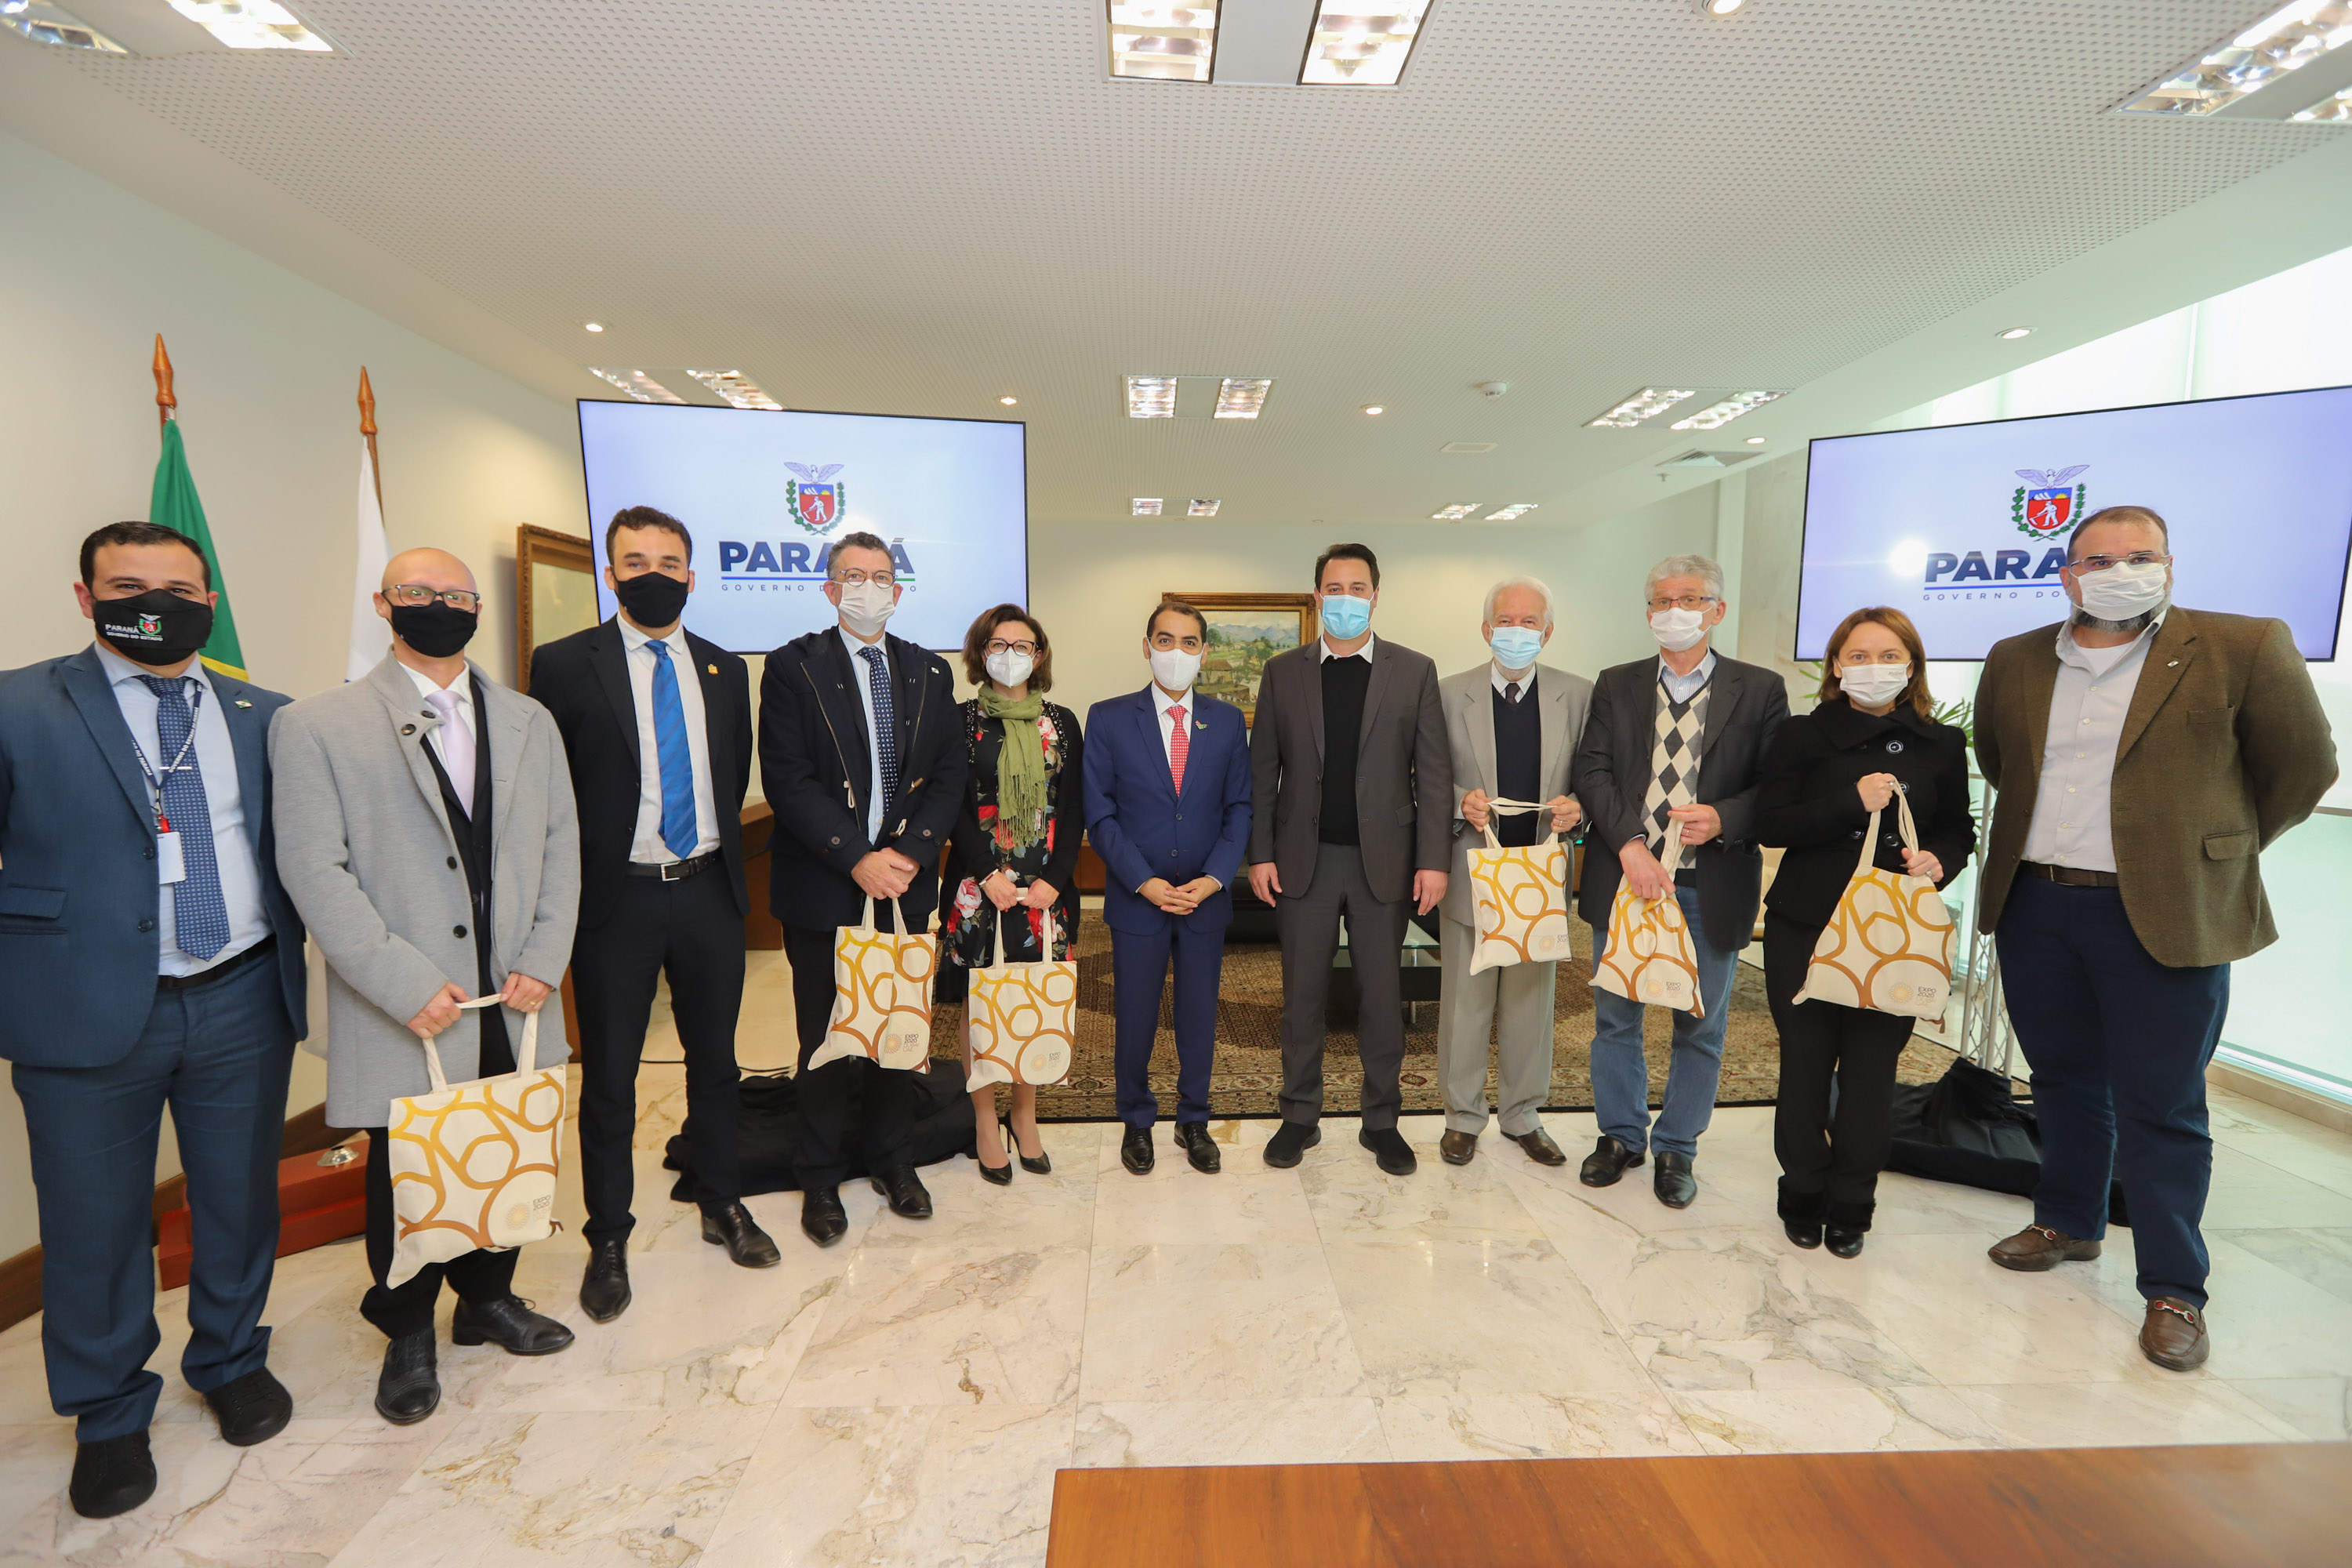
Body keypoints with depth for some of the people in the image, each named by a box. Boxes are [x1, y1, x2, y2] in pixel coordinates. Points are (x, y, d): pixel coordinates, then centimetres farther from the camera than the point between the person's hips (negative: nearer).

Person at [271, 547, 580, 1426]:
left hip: (512, 1001, 4)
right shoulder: (316, 726, -4)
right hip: (401, 1013, -3)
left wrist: (544, 959, -3)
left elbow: (560, 847, 7)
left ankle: (488, 1297, 38)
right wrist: (405, 985, -16)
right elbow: (314, 869, -10)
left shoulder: (528, 722, 9)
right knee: (406, 1173, 11)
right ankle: (408, 1335, 34)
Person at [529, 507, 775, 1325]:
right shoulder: (564, 664, -5)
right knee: (609, 1079, 10)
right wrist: (570, 880, -4)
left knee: (715, 1061, 16)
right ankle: (608, 1241, 28)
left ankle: (723, 1206, 35)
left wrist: (721, 855, 11)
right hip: (615, 898, -3)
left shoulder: (724, 670, 7)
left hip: (709, 894, 3)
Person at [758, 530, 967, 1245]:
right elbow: (788, 780, -10)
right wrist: (857, 859, -17)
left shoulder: (929, 672, 9)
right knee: (825, 1039, 9)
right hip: (823, 888, -3)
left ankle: (891, 1159, 32)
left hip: (905, 883, 3)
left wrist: (911, 854, -11)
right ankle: (821, 1179, 27)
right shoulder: (793, 666, -2)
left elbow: (948, 776, 4)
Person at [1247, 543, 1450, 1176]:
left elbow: (1433, 772, -1)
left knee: (1383, 998, 9)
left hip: (1383, 859, 0)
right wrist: (1260, 854, -3)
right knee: (1302, 996, 10)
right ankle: (1299, 1117, 25)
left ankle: (1381, 1121, 26)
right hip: (1304, 858, 1)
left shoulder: (1414, 671, 3)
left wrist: (1434, 859, -7)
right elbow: (1263, 771, 3)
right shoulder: (1283, 671, 5)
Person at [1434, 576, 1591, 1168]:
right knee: (1464, 1002, 9)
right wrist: (1461, 802, -18)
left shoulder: (1577, 695, 1)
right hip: (1471, 873, -1)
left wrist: (1576, 808, -16)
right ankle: (1463, 1116, 27)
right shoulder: (1450, 693, -2)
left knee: (1532, 1001, 14)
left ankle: (1523, 1116, 33)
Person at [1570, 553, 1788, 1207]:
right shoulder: (1616, 685, 6)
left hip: (1711, 885, -1)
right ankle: (1620, 1135, 31)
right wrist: (1629, 846, -16)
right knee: (1615, 1018, 13)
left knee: (1700, 1026, 10)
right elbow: (1593, 771, -3)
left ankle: (1677, 1148, 29)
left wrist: (1726, 818, -20)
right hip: (1624, 876, 1)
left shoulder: (1760, 690, 2)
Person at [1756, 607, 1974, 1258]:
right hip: (1805, 928, -1)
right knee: (1806, 1064, 6)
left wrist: (1940, 861, -8)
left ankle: (1851, 1206, 23)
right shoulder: (1803, 736, -1)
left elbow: (1959, 829, 14)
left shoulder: (1942, 745, 6)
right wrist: (1852, 801, -20)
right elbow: (1770, 824, -8)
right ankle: (1803, 1197, 24)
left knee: (1872, 1070, 6)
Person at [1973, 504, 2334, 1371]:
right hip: (2033, 908, 4)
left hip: (2164, 918, -3)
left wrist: (2215, 849, 9)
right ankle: (2068, 1223, 35)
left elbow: (2302, 768, 3)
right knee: (2063, 1082, 17)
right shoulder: (2015, 661, 7)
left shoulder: (2244, 648, -4)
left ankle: (2174, 1290, 17)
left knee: (2160, 1107, 3)